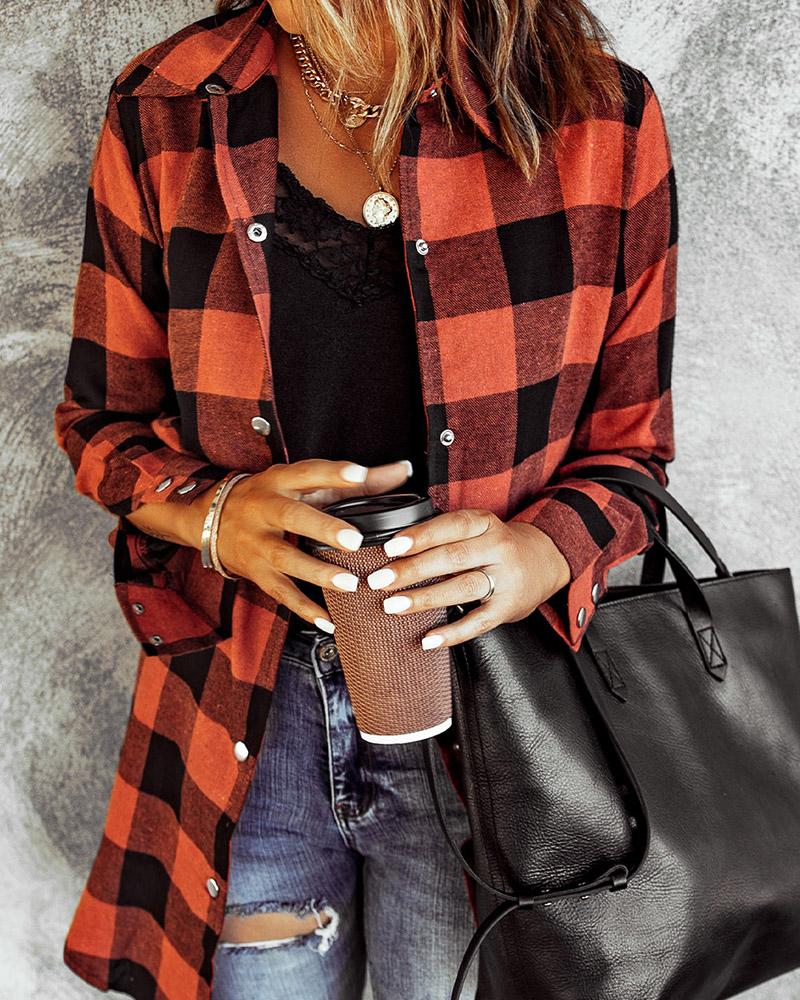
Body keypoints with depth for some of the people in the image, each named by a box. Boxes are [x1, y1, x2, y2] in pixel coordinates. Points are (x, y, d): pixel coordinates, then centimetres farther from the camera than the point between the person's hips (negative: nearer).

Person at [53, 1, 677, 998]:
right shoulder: (162, 113, -5)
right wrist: (219, 516, -18)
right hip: (245, 721, 1)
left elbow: (627, 447, 0)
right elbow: (102, 419, 3)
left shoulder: (599, 118, -8)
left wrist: (540, 555, -21)